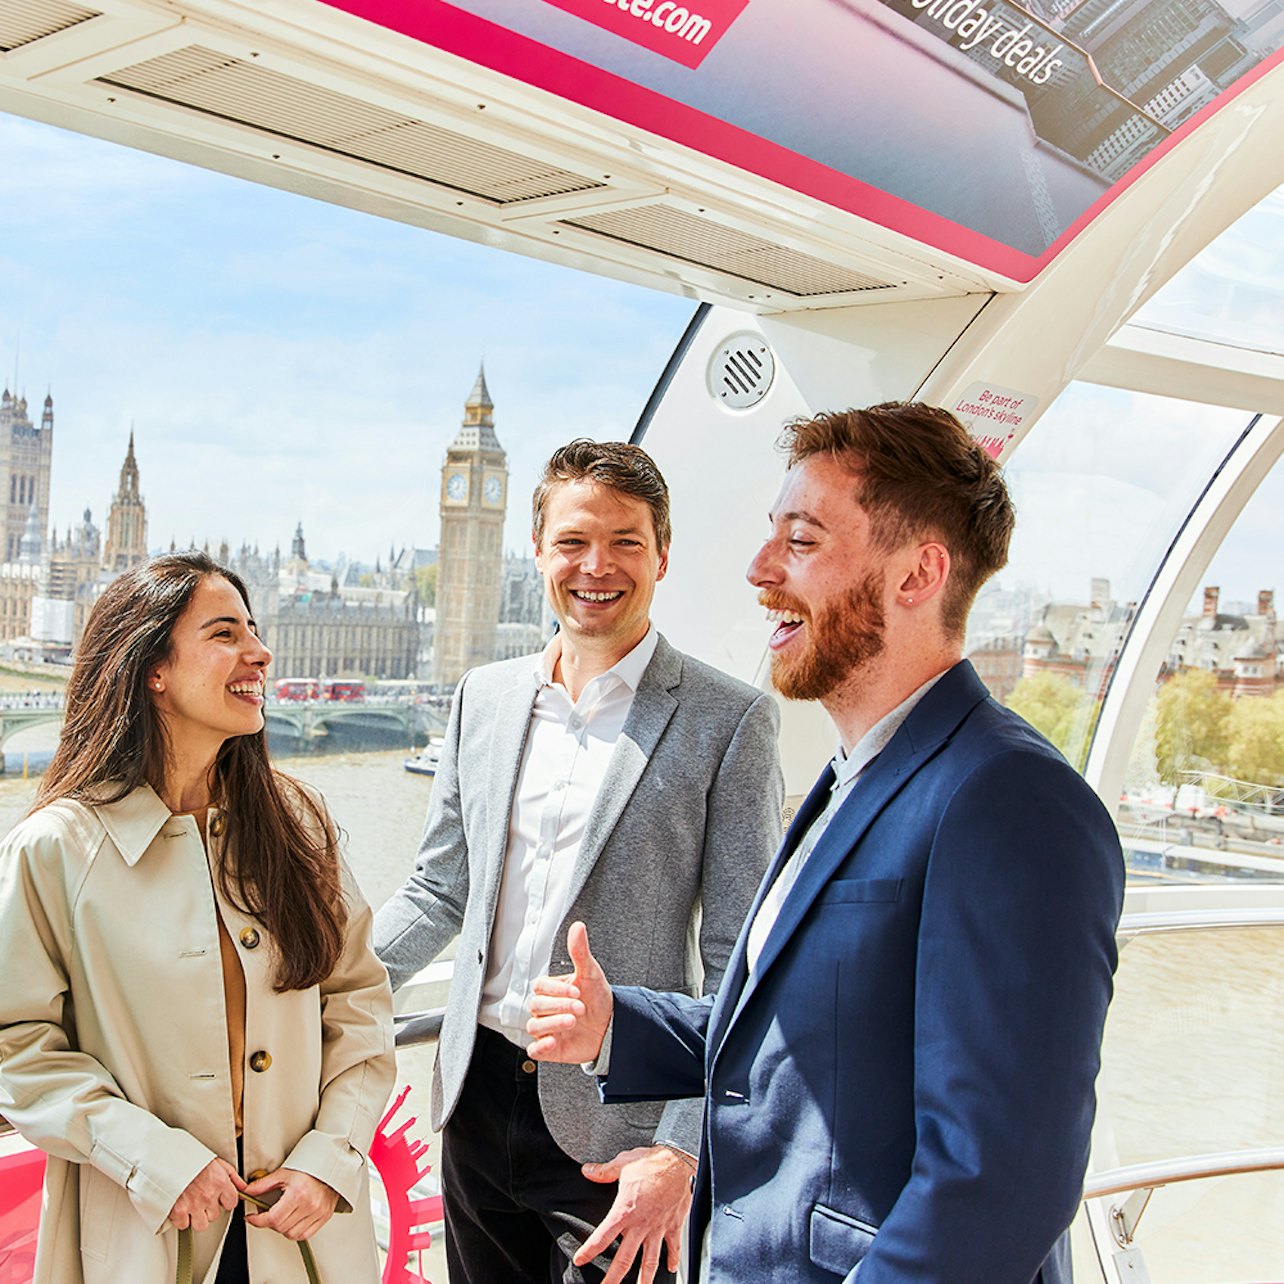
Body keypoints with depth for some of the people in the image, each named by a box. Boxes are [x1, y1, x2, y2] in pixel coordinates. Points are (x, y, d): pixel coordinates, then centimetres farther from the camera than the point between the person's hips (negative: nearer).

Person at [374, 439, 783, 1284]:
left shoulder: (730, 720, -10)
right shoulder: (484, 696, 6)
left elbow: (737, 966, -10)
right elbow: (440, 891, 12)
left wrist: (681, 1151, -16)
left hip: (616, 1129, -4)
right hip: (479, 1094, 5)